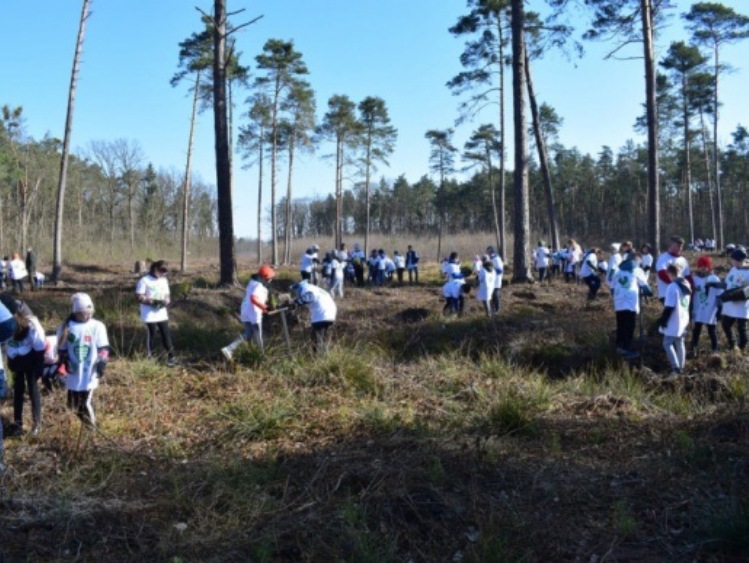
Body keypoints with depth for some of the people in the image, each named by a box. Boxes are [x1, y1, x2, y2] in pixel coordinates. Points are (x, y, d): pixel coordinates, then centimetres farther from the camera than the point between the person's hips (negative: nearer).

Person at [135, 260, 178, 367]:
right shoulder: (144, 281, -8)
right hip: (150, 315, -5)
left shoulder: (164, 281, 11)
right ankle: (149, 357, 13)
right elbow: (140, 297, -12)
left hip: (162, 314, 5)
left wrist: (166, 302, -9)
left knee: (166, 335, 5)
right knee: (151, 335, 1)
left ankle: (171, 357, 10)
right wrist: (153, 301, -24)